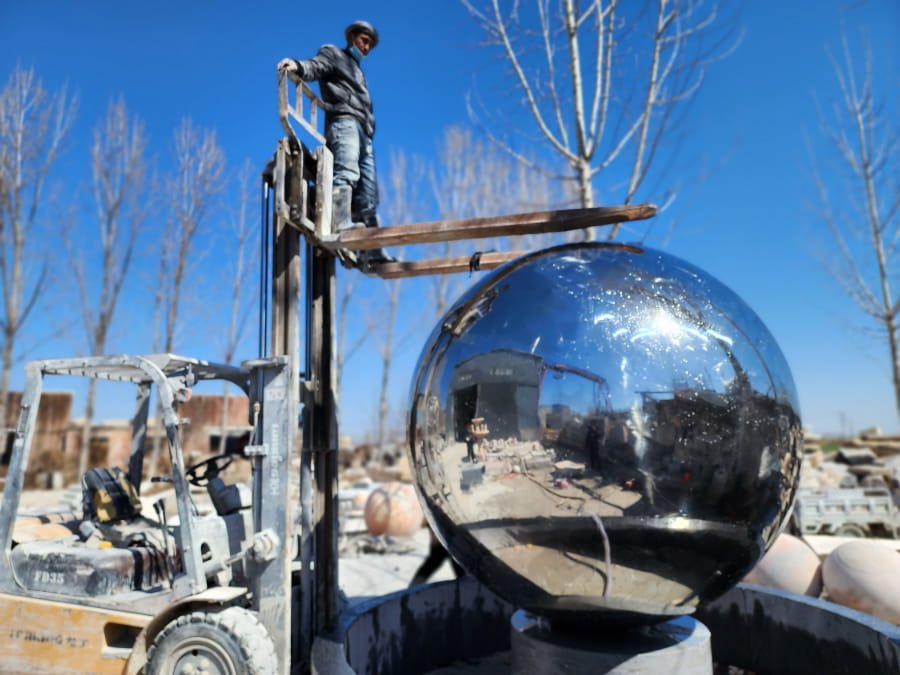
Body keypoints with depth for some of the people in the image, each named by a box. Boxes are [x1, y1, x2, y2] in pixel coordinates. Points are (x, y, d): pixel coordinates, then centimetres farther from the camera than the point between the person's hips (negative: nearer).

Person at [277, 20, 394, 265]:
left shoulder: (358, 72, 40)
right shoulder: (333, 54, 19)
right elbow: (313, 67, -2)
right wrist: (297, 65, -24)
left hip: (364, 132, 7)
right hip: (344, 121, -7)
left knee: (368, 195, -2)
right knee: (348, 171, -32)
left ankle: (373, 250, -5)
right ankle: (341, 223, -50)